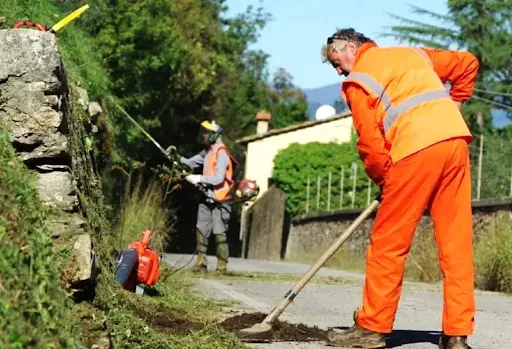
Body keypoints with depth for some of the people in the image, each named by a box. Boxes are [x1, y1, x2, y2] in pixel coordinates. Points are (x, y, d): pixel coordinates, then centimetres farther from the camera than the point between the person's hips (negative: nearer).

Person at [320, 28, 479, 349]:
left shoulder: (358, 79, 6)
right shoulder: (412, 53, 25)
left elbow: (370, 142, -1)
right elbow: (467, 64, 29)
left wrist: (383, 179, 13)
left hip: (416, 149, -6)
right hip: (456, 140, 6)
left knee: (388, 242, 4)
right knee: (457, 240, 4)